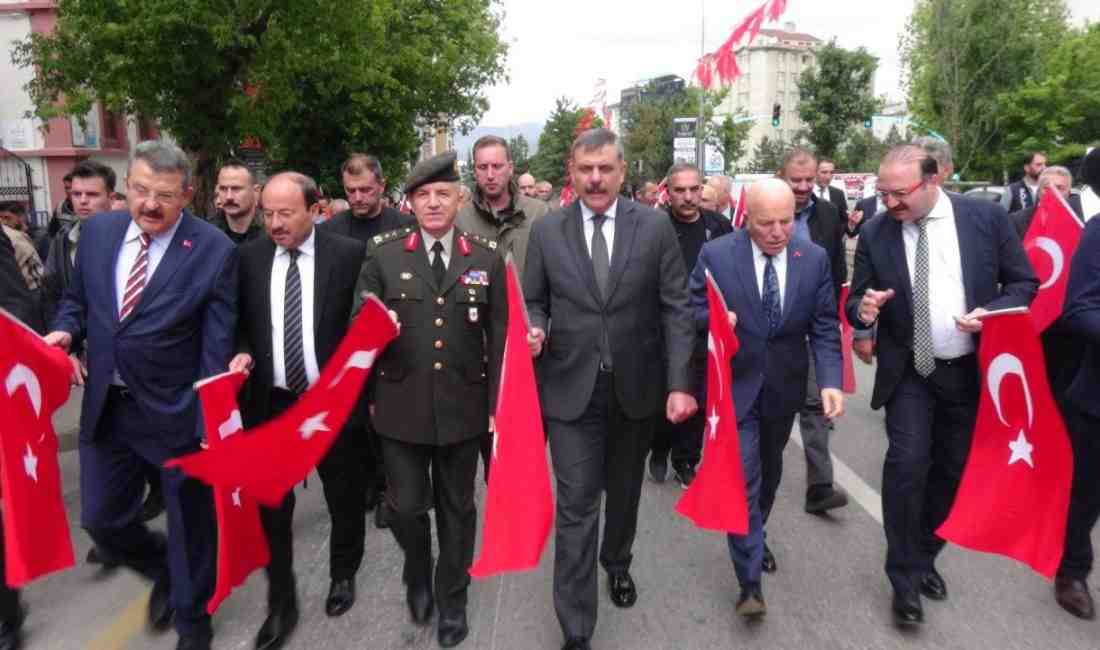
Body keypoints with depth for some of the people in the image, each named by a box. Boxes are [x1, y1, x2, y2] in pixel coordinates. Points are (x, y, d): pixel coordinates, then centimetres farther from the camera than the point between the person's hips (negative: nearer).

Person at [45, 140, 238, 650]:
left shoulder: (214, 250, -15)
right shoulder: (97, 230, 0)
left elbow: (217, 349, -15)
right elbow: (77, 299, 15)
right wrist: (65, 331, -7)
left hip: (177, 413, -4)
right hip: (105, 407, 5)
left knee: (189, 523, 13)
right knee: (101, 518, 16)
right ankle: (164, 573, 47)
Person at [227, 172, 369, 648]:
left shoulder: (347, 253, -9)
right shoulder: (250, 257, 0)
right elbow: (242, 321, 9)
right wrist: (243, 354, -9)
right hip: (271, 402, 2)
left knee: (344, 498, 17)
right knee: (271, 506, 9)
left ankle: (343, 575, 42)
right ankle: (281, 603, 28)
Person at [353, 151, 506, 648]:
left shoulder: (487, 258, 1)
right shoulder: (384, 255, 1)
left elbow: (498, 337, 2)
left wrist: (495, 403, 0)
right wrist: (371, 383, -12)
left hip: (463, 406, 0)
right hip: (400, 405, 0)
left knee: (456, 508, 14)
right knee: (406, 506, 8)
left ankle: (452, 599, 36)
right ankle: (418, 576, 41)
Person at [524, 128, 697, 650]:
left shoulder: (655, 226, -4)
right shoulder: (546, 230, -2)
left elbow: (676, 309, -4)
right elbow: (535, 301, 7)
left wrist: (679, 384, -10)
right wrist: (534, 331, -17)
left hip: (637, 386, 1)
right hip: (571, 387, -1)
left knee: (624, 490, 21)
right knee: (576, 505, -1)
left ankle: (617, 563, 51)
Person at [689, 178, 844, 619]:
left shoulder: (814, 258, -5)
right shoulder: (716, 255, -12)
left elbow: (824, 327, -4)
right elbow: (693, 311, -5)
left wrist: (830, 381, -16)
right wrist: (714, 318, -28)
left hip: (784, 386, 4)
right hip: (735, 384, -3)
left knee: (769, 471, 22)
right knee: (744, 477, -5)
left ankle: (754, 536, 48)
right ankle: (750, 579, 7)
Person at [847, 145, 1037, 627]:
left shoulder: (987, 217, -7)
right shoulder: (874, 232, -7)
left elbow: (1024, 283, 0)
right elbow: (856, 303, -1)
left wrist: (992, 313, -19)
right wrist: (863, 310, -24)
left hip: (968, 370, 1)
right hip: (908, 371, -1)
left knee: (950, 470, 12)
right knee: (907, 463, -14)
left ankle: (924, 556, 34)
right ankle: (904, 576, 3)